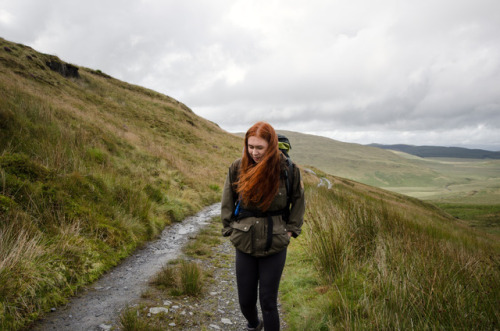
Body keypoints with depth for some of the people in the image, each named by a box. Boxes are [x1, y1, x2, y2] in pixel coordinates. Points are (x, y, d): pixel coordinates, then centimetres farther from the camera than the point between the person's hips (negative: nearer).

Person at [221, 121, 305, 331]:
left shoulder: (287, 169, -11)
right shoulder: (238, 168, -8)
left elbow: (298, 200, 6)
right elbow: (227, 202, 6)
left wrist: (291, 229, 1)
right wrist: (230, 229, 3)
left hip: (275, 246, -2)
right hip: (244, 244, 2)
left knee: (268, 302, 5)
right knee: (245, 300, 14)